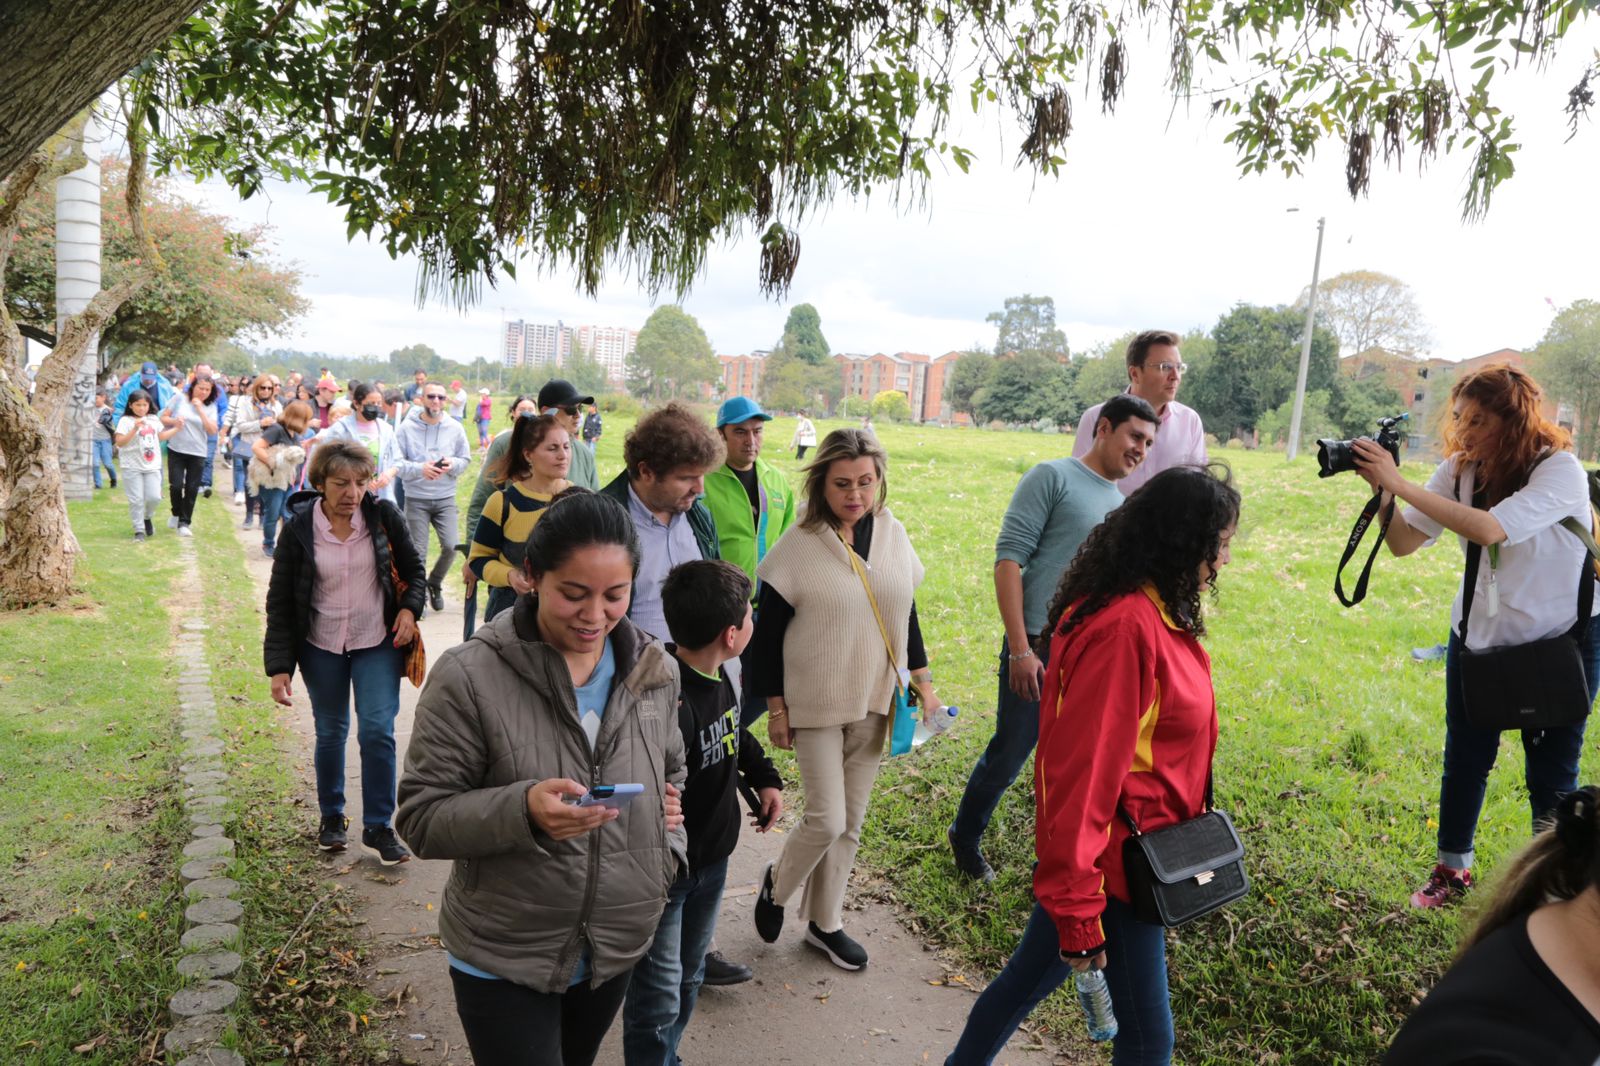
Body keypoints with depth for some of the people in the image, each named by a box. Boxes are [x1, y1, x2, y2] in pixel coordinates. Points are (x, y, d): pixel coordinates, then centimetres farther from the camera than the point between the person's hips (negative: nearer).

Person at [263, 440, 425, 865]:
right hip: (321, 647, 0)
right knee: (330, 733, 13)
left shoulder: (382, 515, -9)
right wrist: (279, 665, -9)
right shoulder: (298, 527, -10)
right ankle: (331, 817, 34)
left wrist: (409, 608, -13)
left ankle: (378, 827, 6)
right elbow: (280, 599, -5)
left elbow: (413, 567, 6)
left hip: (378, 643, 0)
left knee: (377, 731, -7)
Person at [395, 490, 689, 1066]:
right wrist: (522, 810, -34)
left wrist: (669, 851, -5)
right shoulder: (470, 677, -20)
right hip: (503, 960, -5)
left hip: (617, 950, 5)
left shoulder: (656, 670, -5)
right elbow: (421, 817, -17)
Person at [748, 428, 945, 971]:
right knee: (826, 820, -6)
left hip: (874, 703, 5)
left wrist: (923, 680, 10)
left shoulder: (893, 535, 1)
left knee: (849, 822, 12)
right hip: (816, 705, -4)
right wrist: (775, 708, -7)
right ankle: (777, 884, 25)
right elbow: (768, 632, -8)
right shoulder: (798, 545, -13)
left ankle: (824, 923, 30)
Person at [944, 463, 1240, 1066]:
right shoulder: (1125, 627, -26)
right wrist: (1078, 911, -21)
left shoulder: (1150, 611, 5)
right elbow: (1088, 769, -27)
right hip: (1113, 857, -9)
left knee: (1030, 977, 23)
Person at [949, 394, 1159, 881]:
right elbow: (1008, 558, -11)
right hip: (1038, 648, -6)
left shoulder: (1126, 503, 16)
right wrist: (1020, 648, -16)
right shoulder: (1053, 477, -4)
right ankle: (965, 837, 29)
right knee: (1008, 755, 5)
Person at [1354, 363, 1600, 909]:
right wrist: (1380, 491, -24)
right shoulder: (1460, 469, -7)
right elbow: (1404, 543, -7)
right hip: (1478, 637, 4)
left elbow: (1490, 529, -37)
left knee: (1551, 775, 7)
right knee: (1465, 761, 13)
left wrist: (1400, 484, -35)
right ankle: (1452, 869, 30)